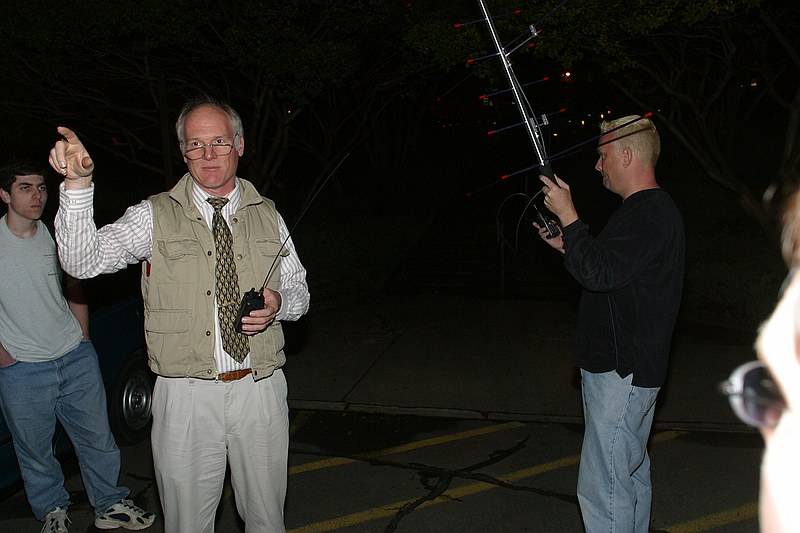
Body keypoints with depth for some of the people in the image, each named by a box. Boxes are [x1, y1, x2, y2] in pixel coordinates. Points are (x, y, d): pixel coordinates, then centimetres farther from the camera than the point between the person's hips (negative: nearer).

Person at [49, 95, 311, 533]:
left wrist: (278, 304, -9)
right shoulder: (155, 216, 0)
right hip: (186, 398, -1)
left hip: (260, 393, 2)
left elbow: (299, 291, 14)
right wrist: (78, 185, -27)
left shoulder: (267, 216, 7)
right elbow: (84, 262, -13)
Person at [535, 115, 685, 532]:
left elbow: (598, 273, -29)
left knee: (603, 486, -5)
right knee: (631, 471, 23)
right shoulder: (651, 209, 16)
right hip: (628, 367, 11)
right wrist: (566, 246, 10)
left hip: (621, 372, -11)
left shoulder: (648, 215, -19)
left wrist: (567, 215, -20)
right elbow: (611, 273, 20)